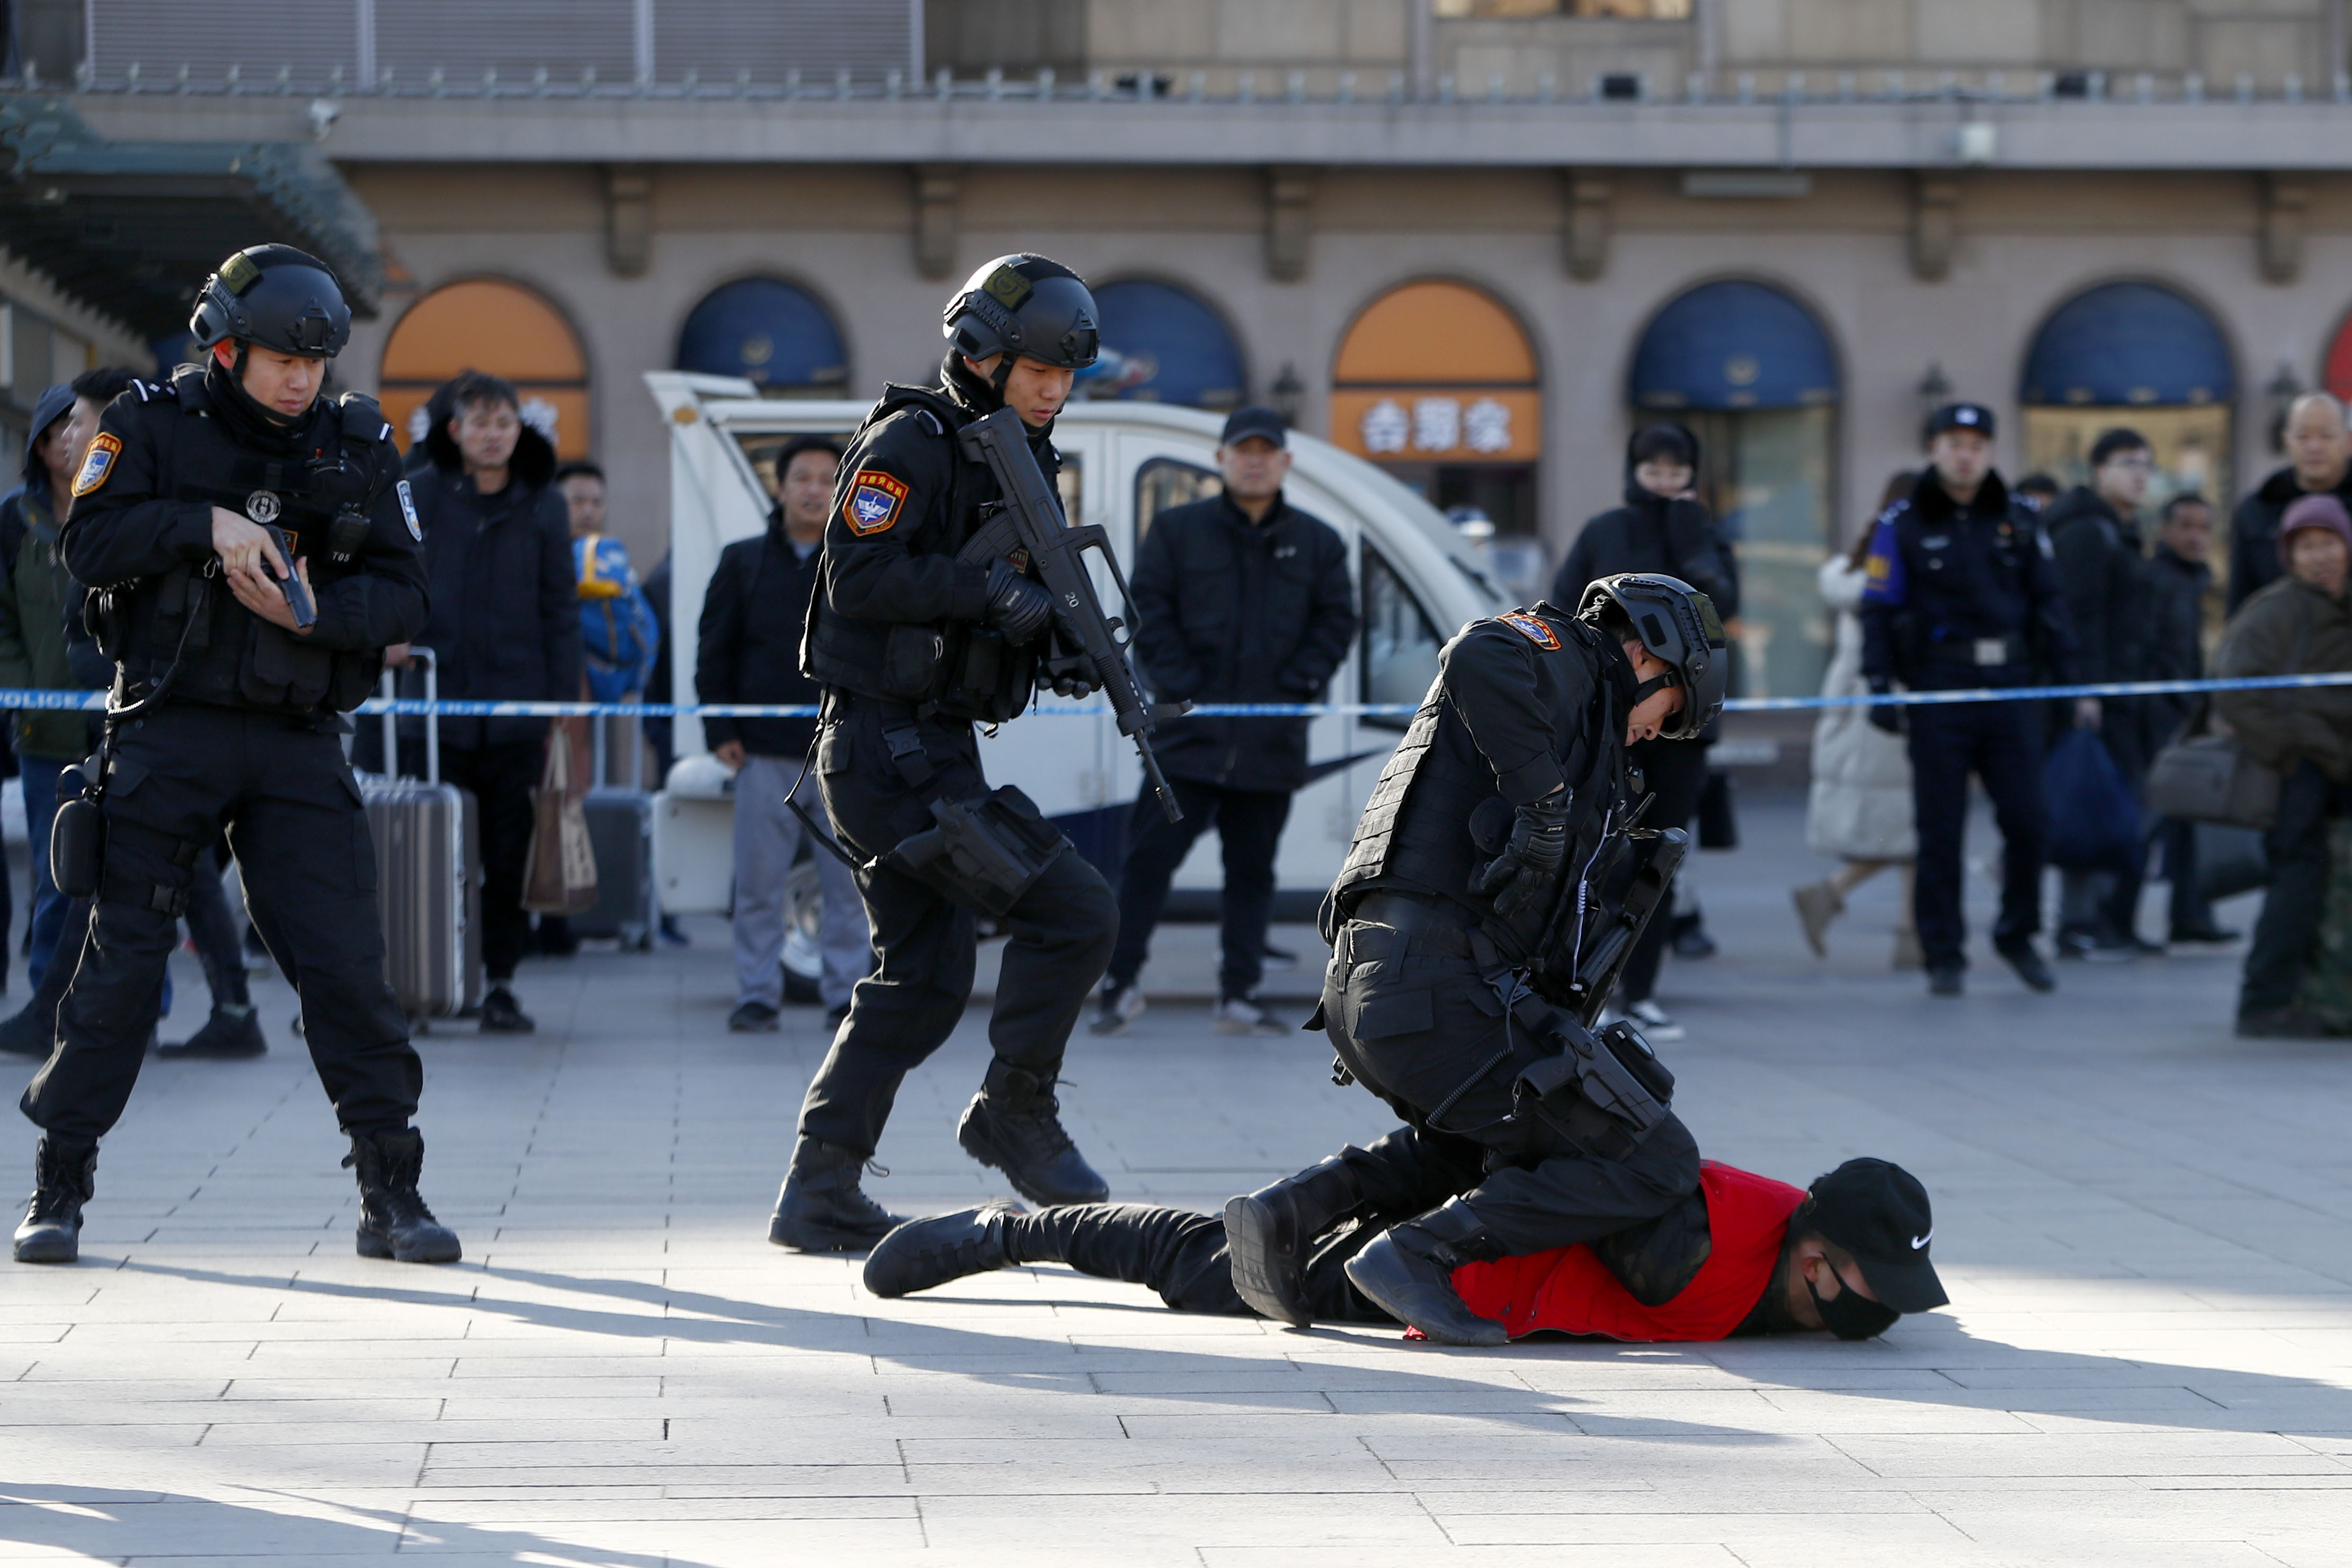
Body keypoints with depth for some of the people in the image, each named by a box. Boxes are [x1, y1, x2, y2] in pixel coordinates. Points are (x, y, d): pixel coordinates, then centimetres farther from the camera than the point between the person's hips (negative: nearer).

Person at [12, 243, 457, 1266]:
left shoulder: (357, 448, 7)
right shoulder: (152, 426, 2)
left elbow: (404, 595, 2)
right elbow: (88, 544, -11)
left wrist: (315, 608, -16)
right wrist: (207, 524, -22)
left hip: (299, 742, 2)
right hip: (170, 730, -2)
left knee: (345, 960, -4)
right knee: (123, 957, 0)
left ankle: (391, 1195, 3)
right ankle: (59, 1187, 10)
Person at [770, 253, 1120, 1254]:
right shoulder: (910, 442, -11)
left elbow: (1014, 609, 22)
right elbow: (857, 578, -21)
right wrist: (992, 587, -24)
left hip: (939, 751, 10)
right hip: (888, 748, -10)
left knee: (922, 983, 12)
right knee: (1072, 912, -14)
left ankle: (818, 1198, 16)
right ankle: (1015, 1113, 0)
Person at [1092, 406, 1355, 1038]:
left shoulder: (1317, 542, 10)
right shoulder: (1177, 530, 5)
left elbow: (1337, 622, 8)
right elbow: (1148, 611, 1)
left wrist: (1296, 688, -5)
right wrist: (1182, 689, -9)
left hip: (1272, 746, 2)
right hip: (1187, 738, -2)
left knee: (1252, 870, 7)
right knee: (1149, 857, -4)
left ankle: (1239, 996, 12)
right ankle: (1120, 984, 4)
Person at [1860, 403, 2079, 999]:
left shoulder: (2018, 523, 11)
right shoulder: (1902, 525, 3)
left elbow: (2049, 606, 13)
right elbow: (1878, 609, 1)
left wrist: (2073, 682, 8)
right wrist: (1880, 687, -8)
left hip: (2011, 692, 2)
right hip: (1938, 694, -2)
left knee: (2027, 820, -2)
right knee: (1940, 831, 0)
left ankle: (2018, 935, 18)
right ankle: (1943, 957, 8)